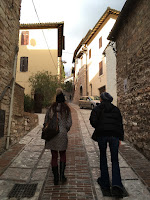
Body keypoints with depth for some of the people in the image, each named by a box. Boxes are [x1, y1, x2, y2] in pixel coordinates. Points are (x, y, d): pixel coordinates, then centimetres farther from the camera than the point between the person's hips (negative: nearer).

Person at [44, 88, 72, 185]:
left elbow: (46, 121, 5)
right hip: (62, 134, -1)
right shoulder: (66, 109, -4)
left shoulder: (51, 108, 2)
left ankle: (56, 178, 18)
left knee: (54, 156, 11)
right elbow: (69, 123, -4)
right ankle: (62, 175, 16)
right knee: (63, 154, 18)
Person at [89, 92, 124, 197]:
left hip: (102, 134, -2)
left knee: (103, 157, 14)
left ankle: (105, 182, 21)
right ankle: (116, 184, -5)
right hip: (114, 135, 2)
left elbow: (93, 121, -7)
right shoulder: (116, 109, 13)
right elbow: (120, 124, 11)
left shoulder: (97, 108, 5)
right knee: (115, 160, 9)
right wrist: (120, 138, 14)